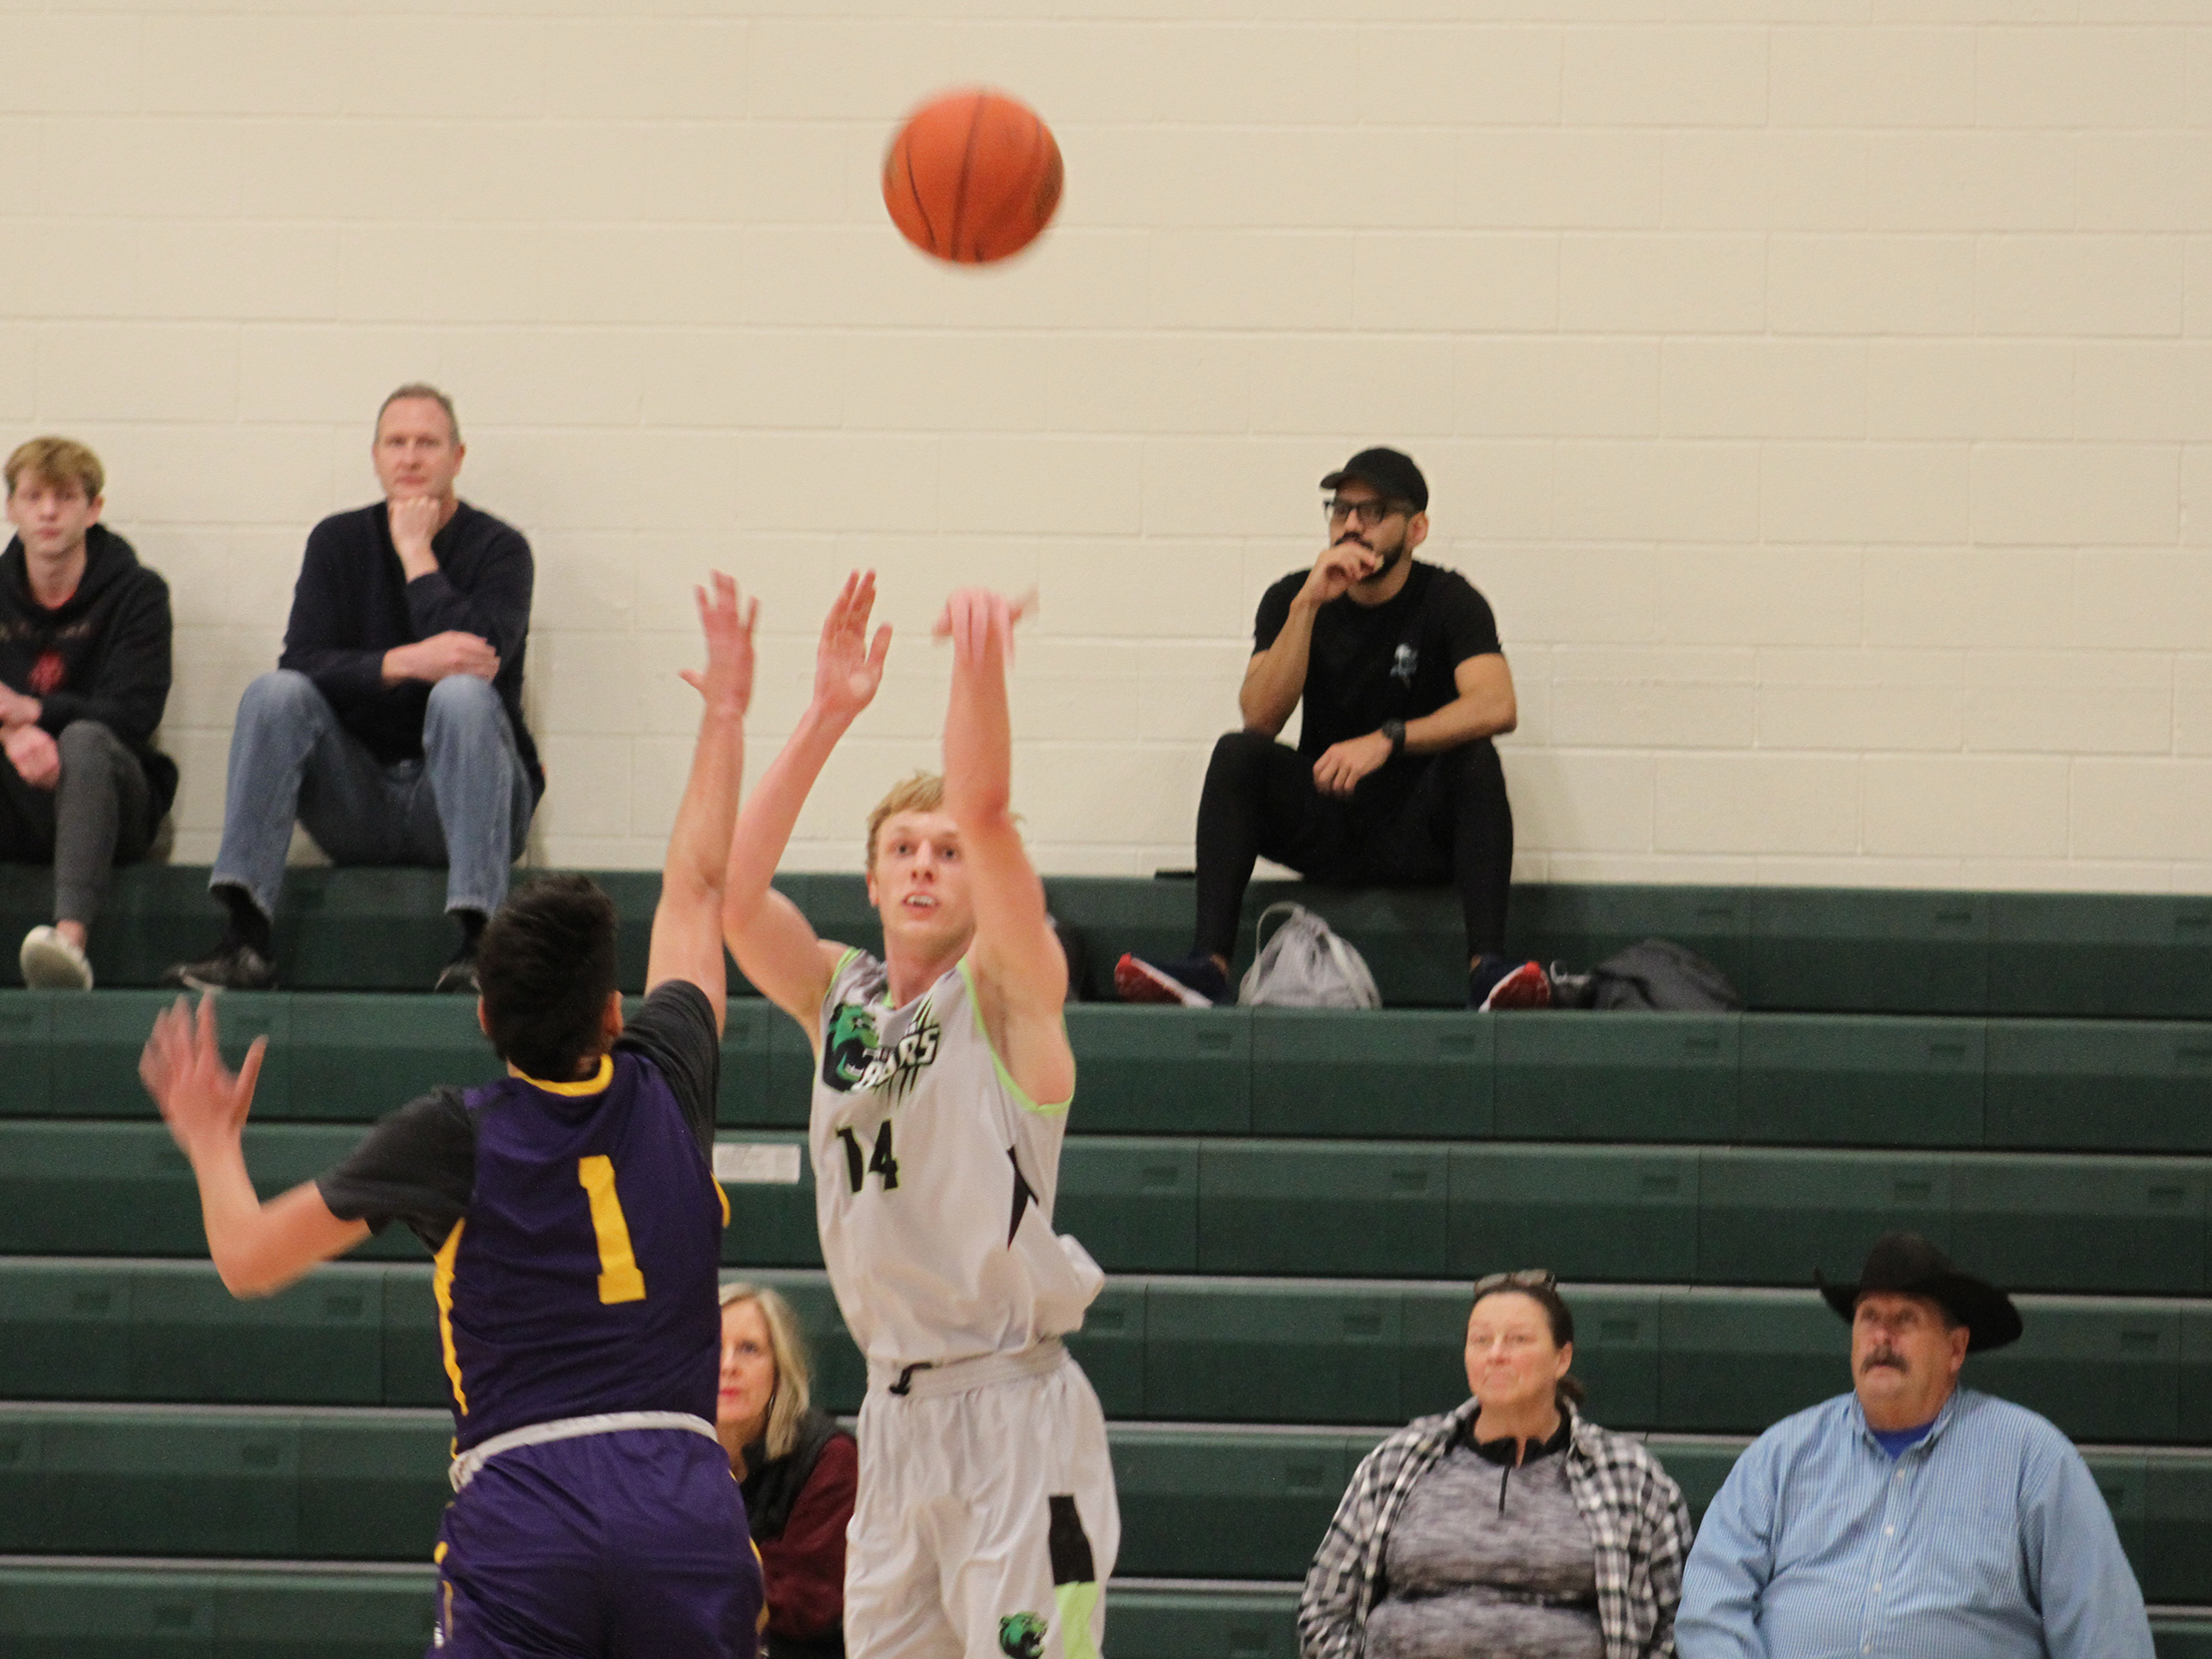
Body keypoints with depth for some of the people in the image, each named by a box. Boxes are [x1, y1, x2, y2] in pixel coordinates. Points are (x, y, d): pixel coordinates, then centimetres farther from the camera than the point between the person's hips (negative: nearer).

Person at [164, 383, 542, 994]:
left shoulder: (498, 548, -1)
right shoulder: (339, 542, 9)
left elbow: (480, 654, -21)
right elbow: (301, 661, -6)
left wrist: (417, 552, -11)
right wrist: (405, 663, -23)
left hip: (458, 799, -3)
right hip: (358, 800, 3)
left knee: (462, 696, -32)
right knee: (274, 693, -22)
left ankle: (477, 943, -45)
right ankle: (245, 940, -34)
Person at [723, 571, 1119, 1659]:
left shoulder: (1007, 990, -2)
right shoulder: (836, 997, 13)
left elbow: (984, 814, -19)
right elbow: (730, 893, -4)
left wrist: (980, 670, -34)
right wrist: (827, 715, -9)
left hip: (1015, 1416, -6)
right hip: (896, 1419, 6)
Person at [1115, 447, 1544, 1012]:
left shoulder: (1448, 601, -5)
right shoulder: (1291, 599, 2)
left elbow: (1496, 706, -24)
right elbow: (1260, 716, -13)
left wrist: (1387, 740, -36)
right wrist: (1308, 605, -22)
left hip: (1417, 835, -2)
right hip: (1321, 826, 2)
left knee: (1475, 759, -30)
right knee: (1236, 754, -23)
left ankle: (1487, 967, -42)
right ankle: (1208, 963, -36)